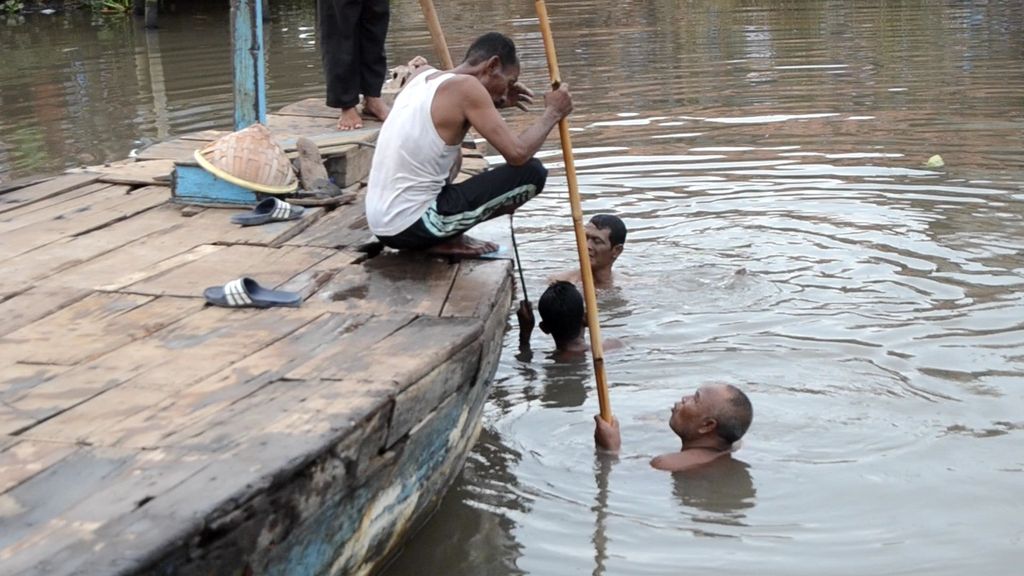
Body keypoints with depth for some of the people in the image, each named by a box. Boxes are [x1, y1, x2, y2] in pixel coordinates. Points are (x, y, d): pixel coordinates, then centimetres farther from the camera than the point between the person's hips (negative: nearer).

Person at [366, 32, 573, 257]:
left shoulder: (424, 74, 10)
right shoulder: (466, 86, -12)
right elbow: (518, 153, -16)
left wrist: (494, 102, 23)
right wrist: (552, 113, 0)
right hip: (413, 227, -9)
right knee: (532, 173, -5)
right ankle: (446, 241, 1)